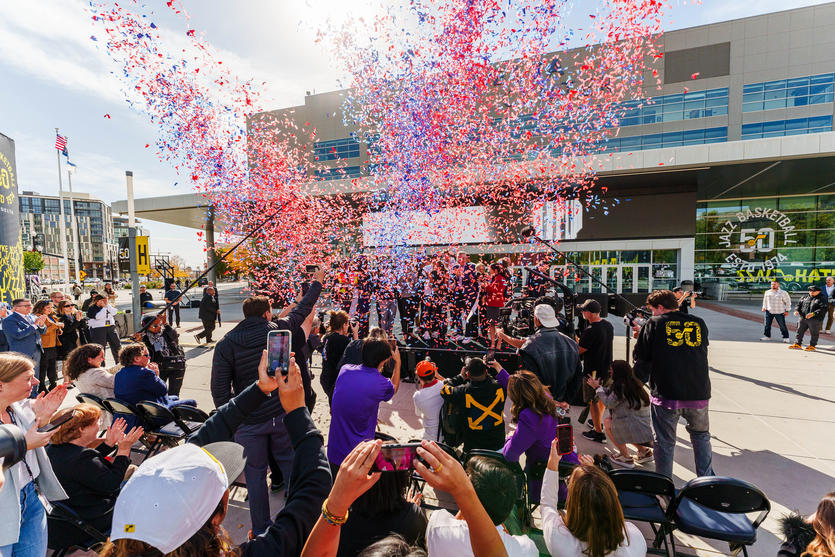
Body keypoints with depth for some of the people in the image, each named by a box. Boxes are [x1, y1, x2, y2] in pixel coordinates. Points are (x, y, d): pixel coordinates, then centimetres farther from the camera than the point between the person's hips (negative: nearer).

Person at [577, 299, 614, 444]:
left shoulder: (590, 331, -28)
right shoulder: (609, 325, 0)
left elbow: (578, 351, -21)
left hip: (593, 371, -9)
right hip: (607, 367, 9)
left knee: (593, 401, 5)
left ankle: (598, 432, 13)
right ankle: (598, 422, 43)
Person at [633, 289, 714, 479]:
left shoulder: (654, 324, -6)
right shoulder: (699, 324, 5)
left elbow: (640, 357, -3)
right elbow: (701, 353, 18)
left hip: (666, 395, -4)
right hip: (699, 394, 4)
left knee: (665, 443, 9)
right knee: (701, 437, 26)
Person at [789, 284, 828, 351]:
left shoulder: (822, 299, -4)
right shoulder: (805, 297, 13)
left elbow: (823, 309, -14)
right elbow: (799, 304, 18)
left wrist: (813, 313, -27)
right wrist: (796, 310, -3)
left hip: (815, 319, -5)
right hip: (803, 318, 5)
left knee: (814, 333, 4)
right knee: (799, 331, 8)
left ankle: (812, 346, 15)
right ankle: (798, 344, 16)